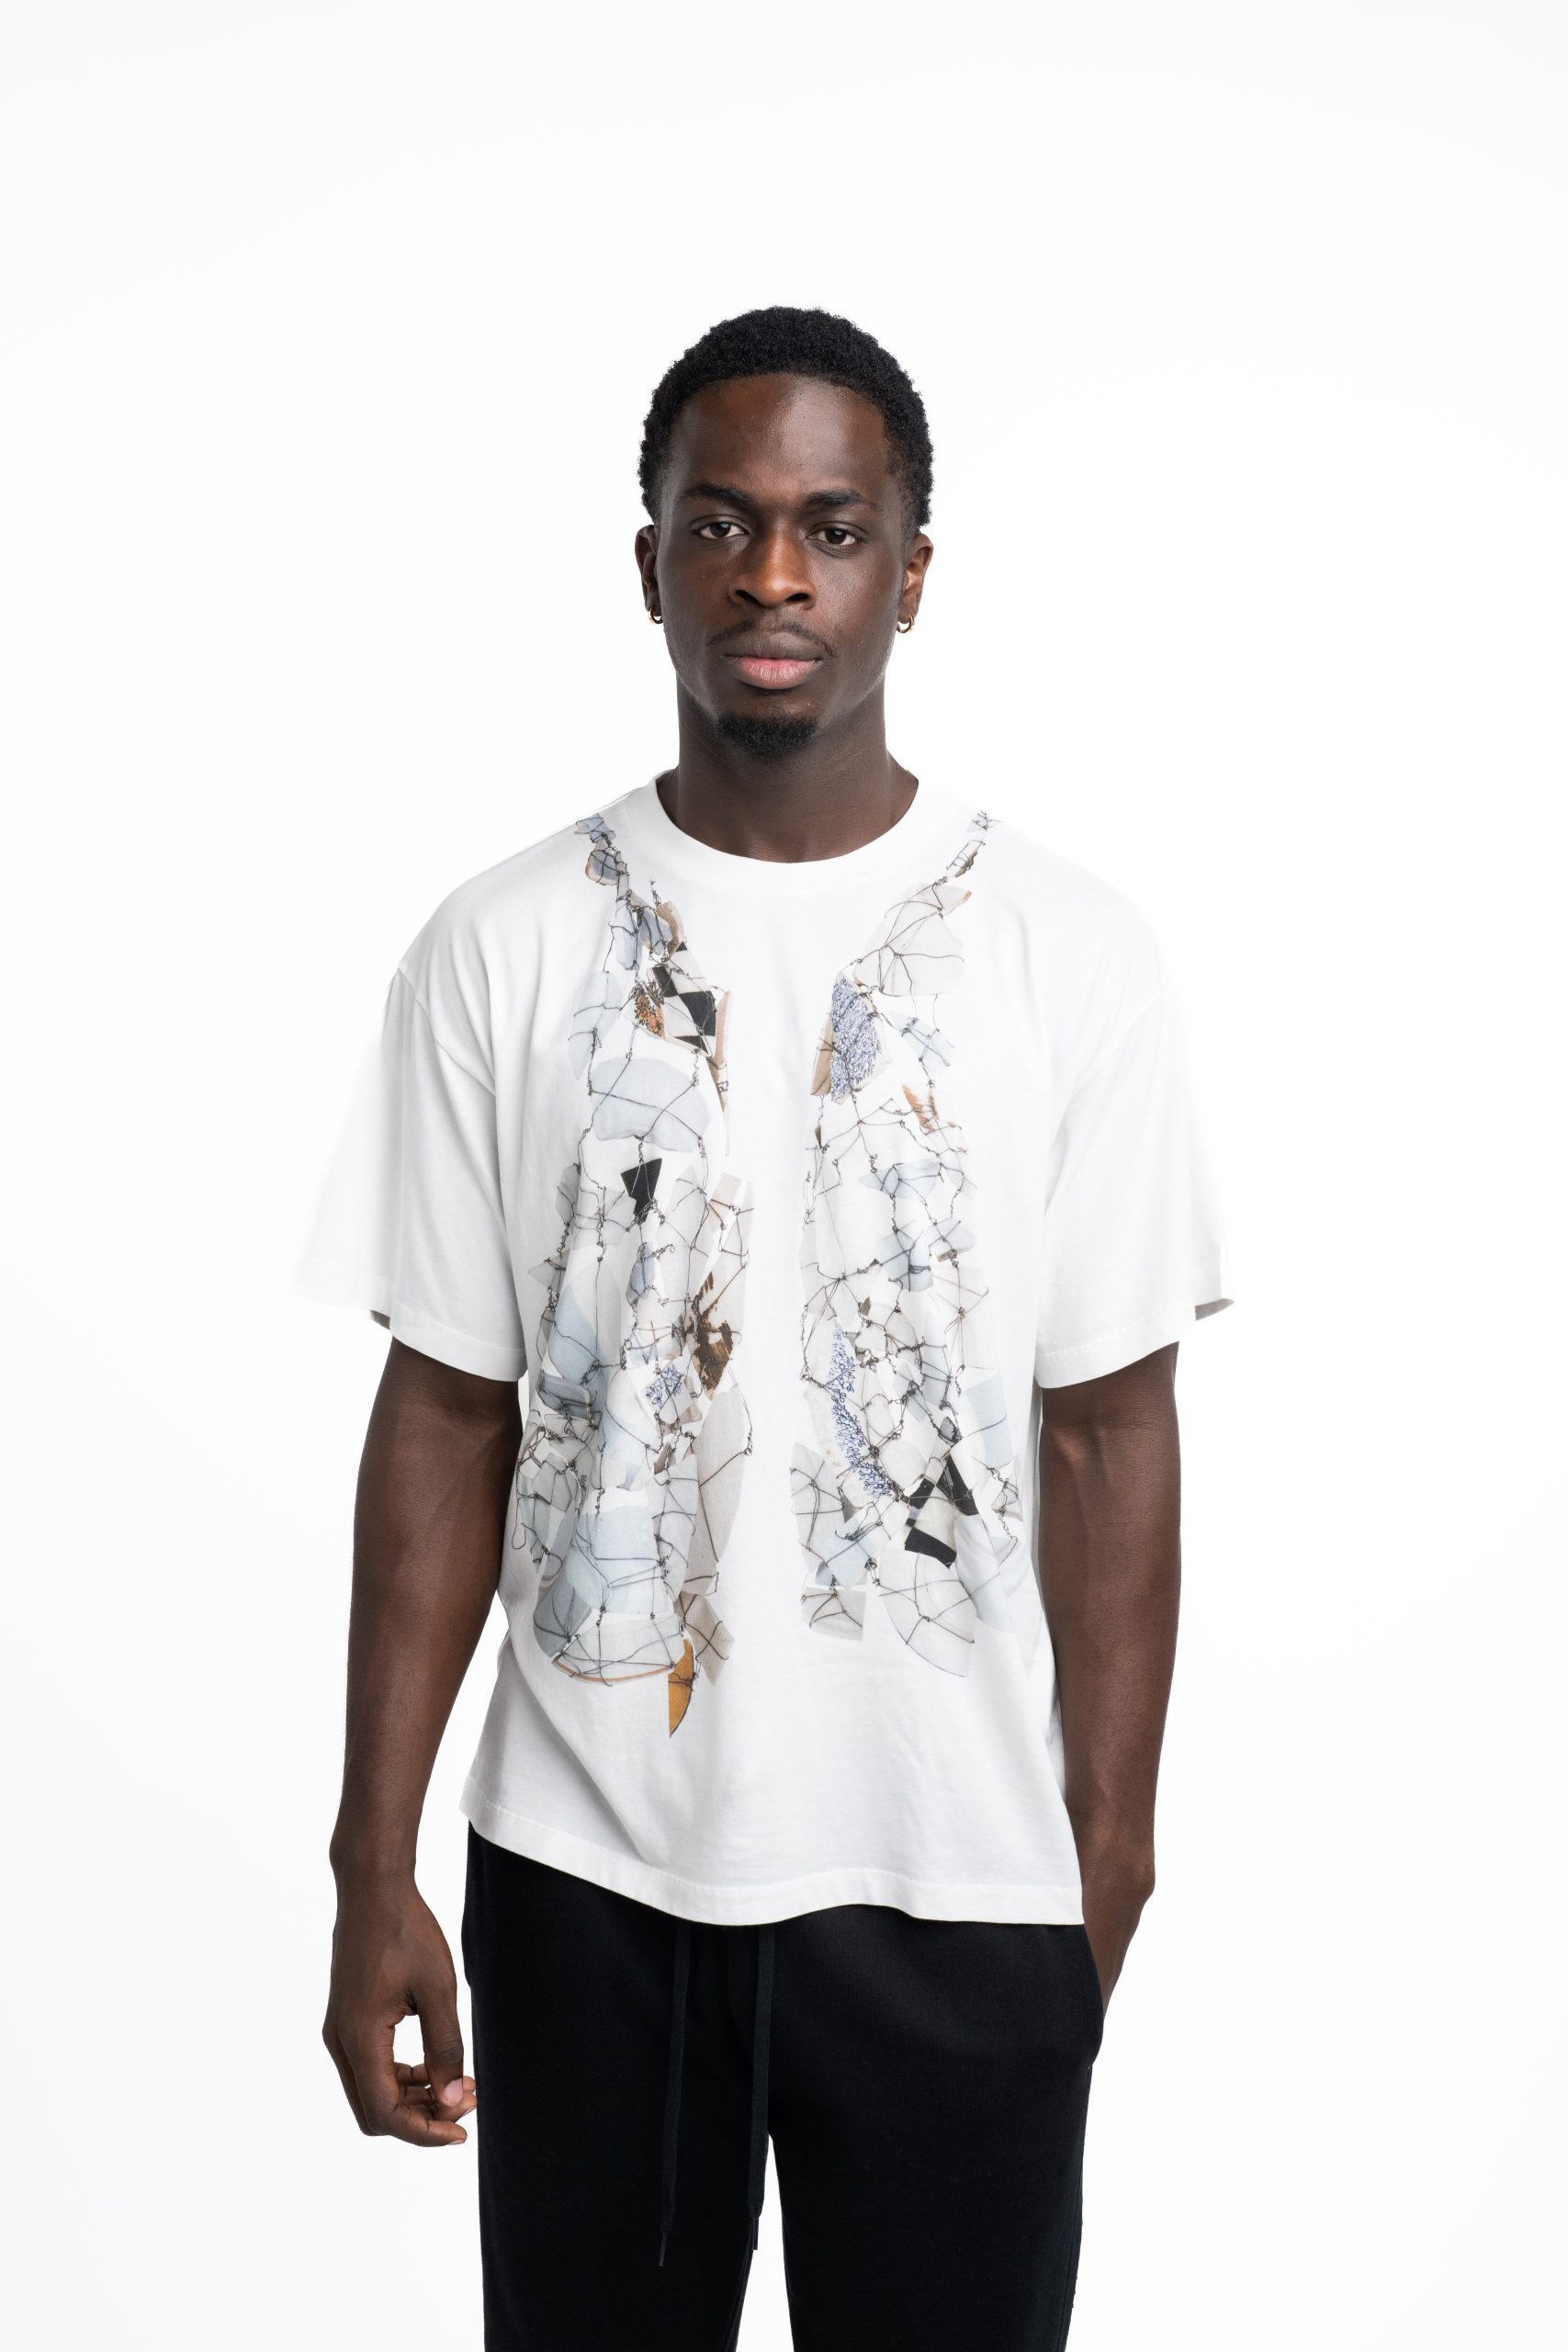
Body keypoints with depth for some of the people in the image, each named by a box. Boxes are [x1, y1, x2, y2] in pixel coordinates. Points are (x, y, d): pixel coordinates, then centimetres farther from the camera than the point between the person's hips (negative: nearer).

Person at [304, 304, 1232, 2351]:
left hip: (954, 1879, -1)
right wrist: (375, 1869, -1)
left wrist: (1110, 1867, -2)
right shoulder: (506, 951, -2)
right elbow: (446, 1418, 0)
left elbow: (1106, 1432, -2)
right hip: (584, 1869, 1)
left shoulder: (1072, 955, -5)